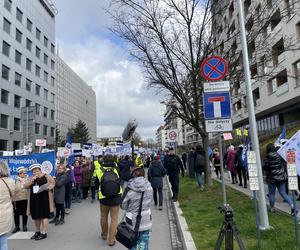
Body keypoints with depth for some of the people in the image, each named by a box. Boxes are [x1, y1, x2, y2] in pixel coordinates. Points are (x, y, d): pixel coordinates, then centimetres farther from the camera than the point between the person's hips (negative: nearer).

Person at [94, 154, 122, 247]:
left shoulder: (99, 170, -14)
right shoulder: (115, 168, -14)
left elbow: (95, 184, -3)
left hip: (103, 198, 1)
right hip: (116, 198, -1)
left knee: (104, 217, 23)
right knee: (114, 218, 11)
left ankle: (104, 235, 42)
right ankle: (111, 240, 17)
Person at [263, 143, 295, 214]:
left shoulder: (267, 157, -14)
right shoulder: (280, 155, 0)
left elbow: (265, 167, -14)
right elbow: (284, 164, 6)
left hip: (272, 178, -4)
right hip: (282, 177, 4)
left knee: (271, 194, 10)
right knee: (283, 193, 13)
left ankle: (272, 208, 20)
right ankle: (292, 205, -3)